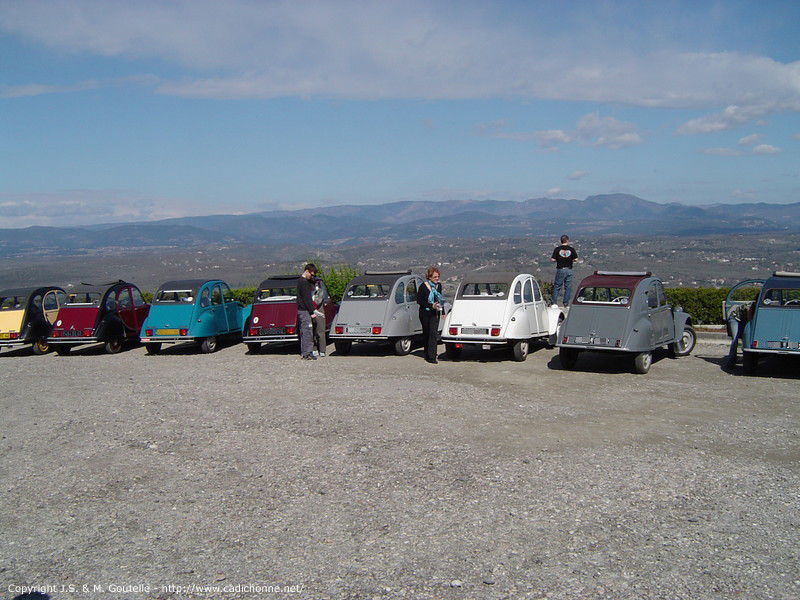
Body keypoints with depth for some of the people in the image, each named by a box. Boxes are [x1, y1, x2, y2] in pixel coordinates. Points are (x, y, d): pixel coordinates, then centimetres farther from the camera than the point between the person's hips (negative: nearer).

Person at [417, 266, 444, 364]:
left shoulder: (438, 286, 8)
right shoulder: (423, 286, -7)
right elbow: (419, 300, -11)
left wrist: (441, 309, 13)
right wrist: (431, 305, -19)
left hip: (435, 314, 2)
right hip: (425, 314, -2)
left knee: (433, 334, -10)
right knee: (426, 334, 8)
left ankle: (432, 357, -15)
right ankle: (428, 355, 21)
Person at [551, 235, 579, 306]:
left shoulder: (557, 249, -5)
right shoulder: (571, 249, -3)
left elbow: (553, 259, -7)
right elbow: (576, 259, -5)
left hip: (560, 270, 0)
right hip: (569, 270, 1)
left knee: (557, 286, 8)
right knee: (568, 287, 9)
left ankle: (554, 302, 1)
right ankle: (566, 303, 10)